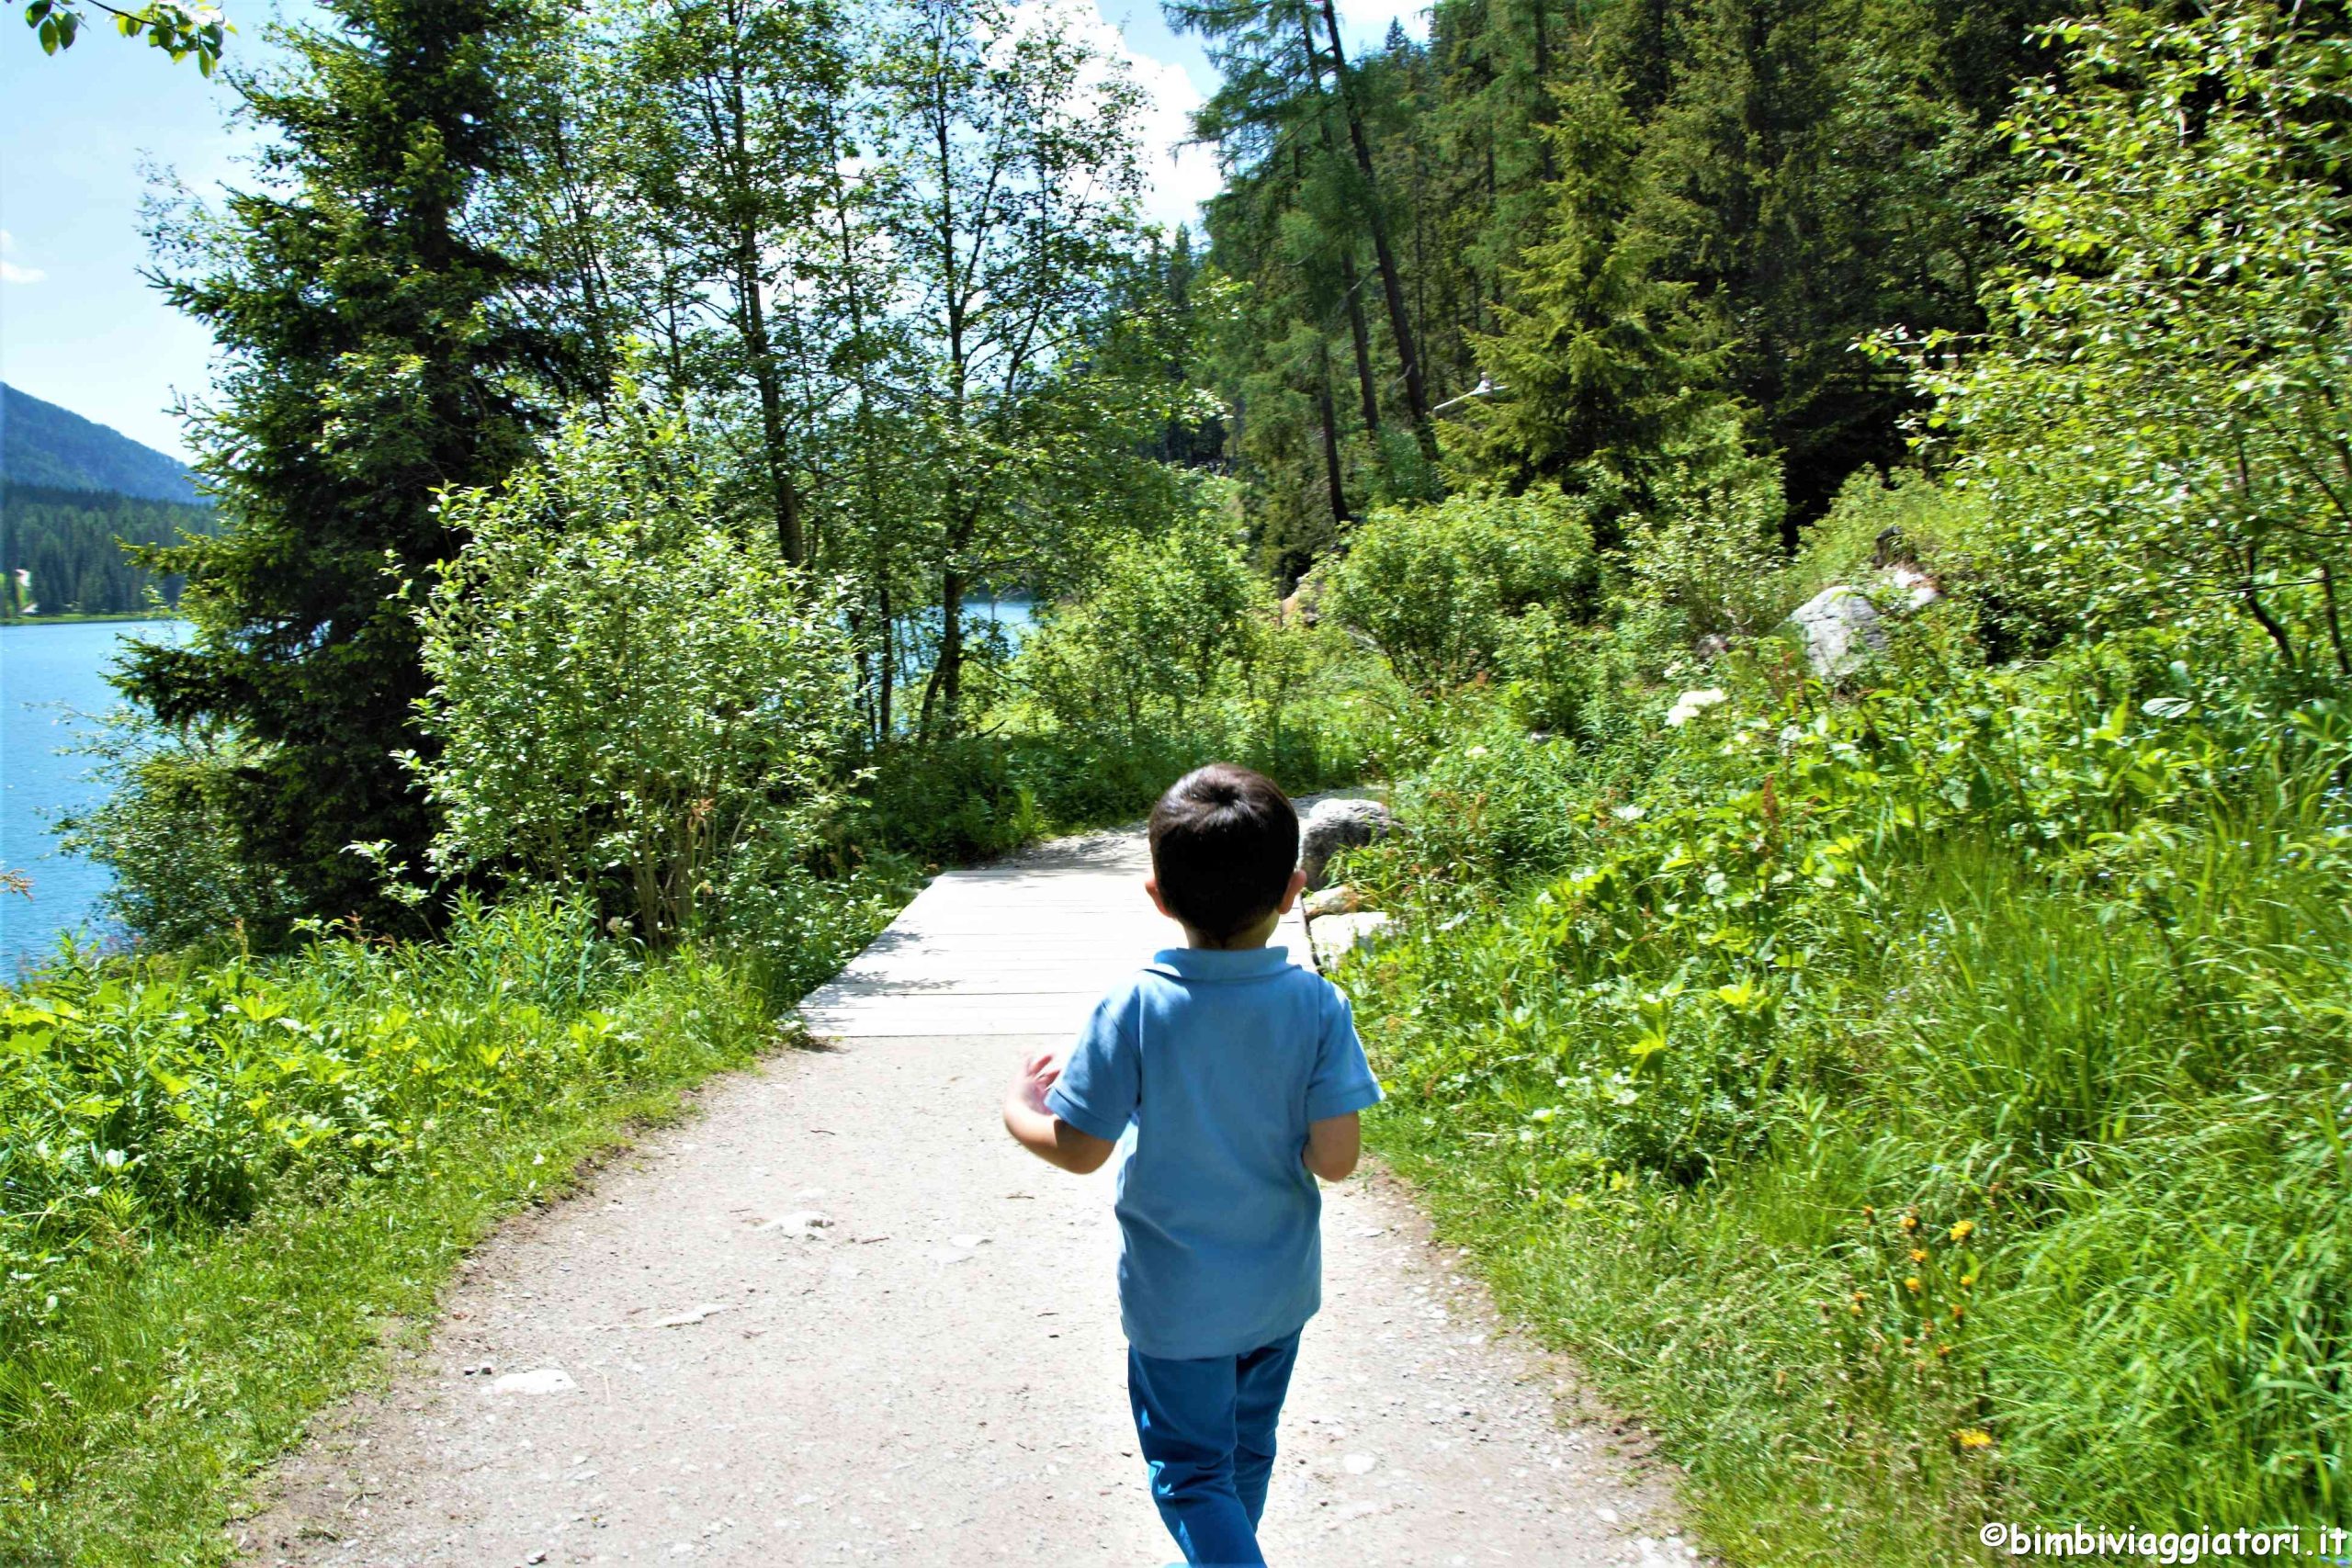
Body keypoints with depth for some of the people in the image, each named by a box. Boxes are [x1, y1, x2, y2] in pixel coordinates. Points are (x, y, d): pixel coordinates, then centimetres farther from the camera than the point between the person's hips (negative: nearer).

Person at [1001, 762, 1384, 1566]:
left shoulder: (1134, 1006, -21)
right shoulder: (1317, 1003, -16)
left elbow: (1078, 1149, -16)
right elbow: (1333, 1158, -17)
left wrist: (1019, 1109, 4)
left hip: (1174, 1299, -3)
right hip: (1279, 1290, 4)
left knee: (1192, 1472, 11)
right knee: (1248, 1451, 26)